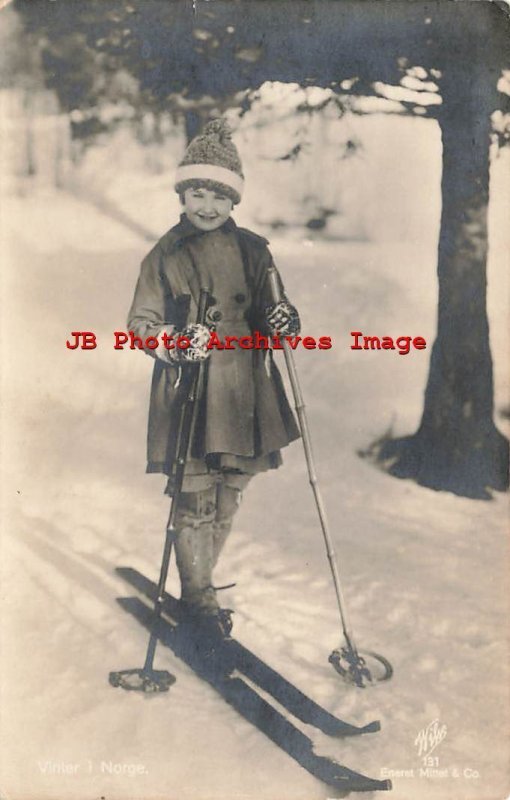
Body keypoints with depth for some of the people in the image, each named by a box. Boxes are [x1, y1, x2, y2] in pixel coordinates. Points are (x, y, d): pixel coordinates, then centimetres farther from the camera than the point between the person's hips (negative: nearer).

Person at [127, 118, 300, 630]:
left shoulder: (253, 251, 8)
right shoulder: (165, 255, 1)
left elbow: (267, 312, 15)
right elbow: (140, 323, 2)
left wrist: (282, 320, -9)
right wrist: (176, 342, -19)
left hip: (244, 393, 3)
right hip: (187, 393, -3)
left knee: (228, 496, 11)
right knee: (194, 497, -3)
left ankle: (201, 582, 29)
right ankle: (197, 594, 13)